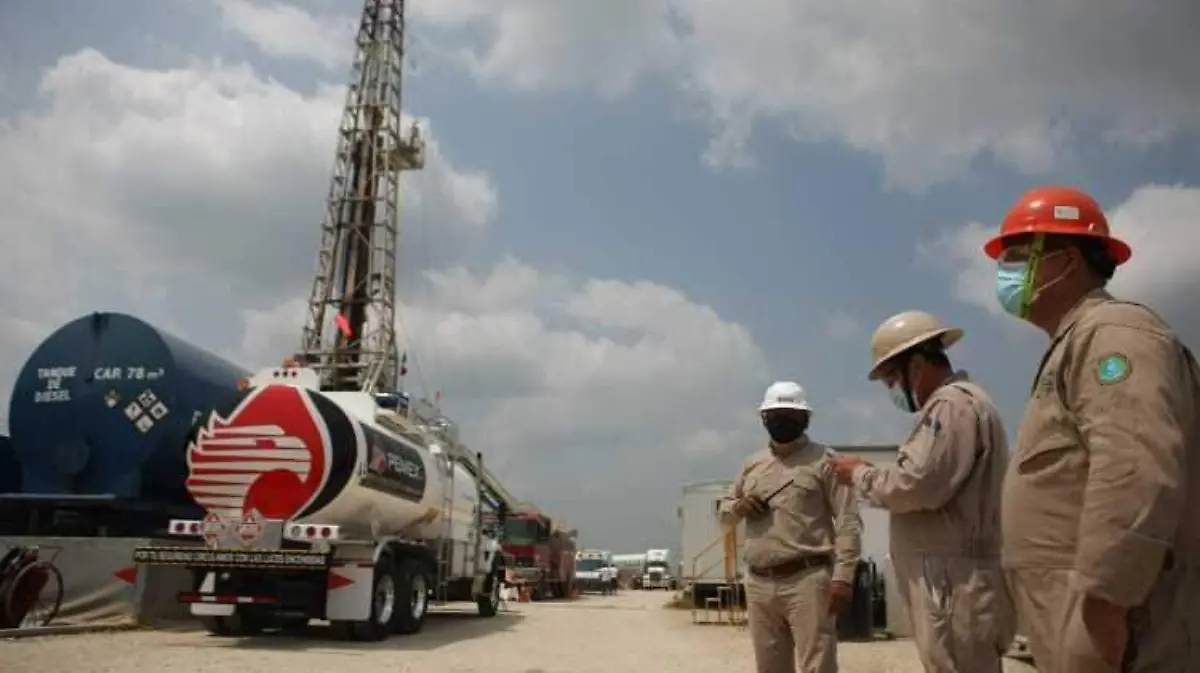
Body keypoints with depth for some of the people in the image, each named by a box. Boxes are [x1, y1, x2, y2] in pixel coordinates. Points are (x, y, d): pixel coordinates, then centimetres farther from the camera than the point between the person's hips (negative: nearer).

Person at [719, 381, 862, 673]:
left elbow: (848, 521, -7)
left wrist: (842, 576, -17)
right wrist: (737, 507, 1)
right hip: (759, 584, 6)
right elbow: (724, 512, 25)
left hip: (806, 580, -6)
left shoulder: (823, 460, 0)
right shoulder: (751, 465, 17)